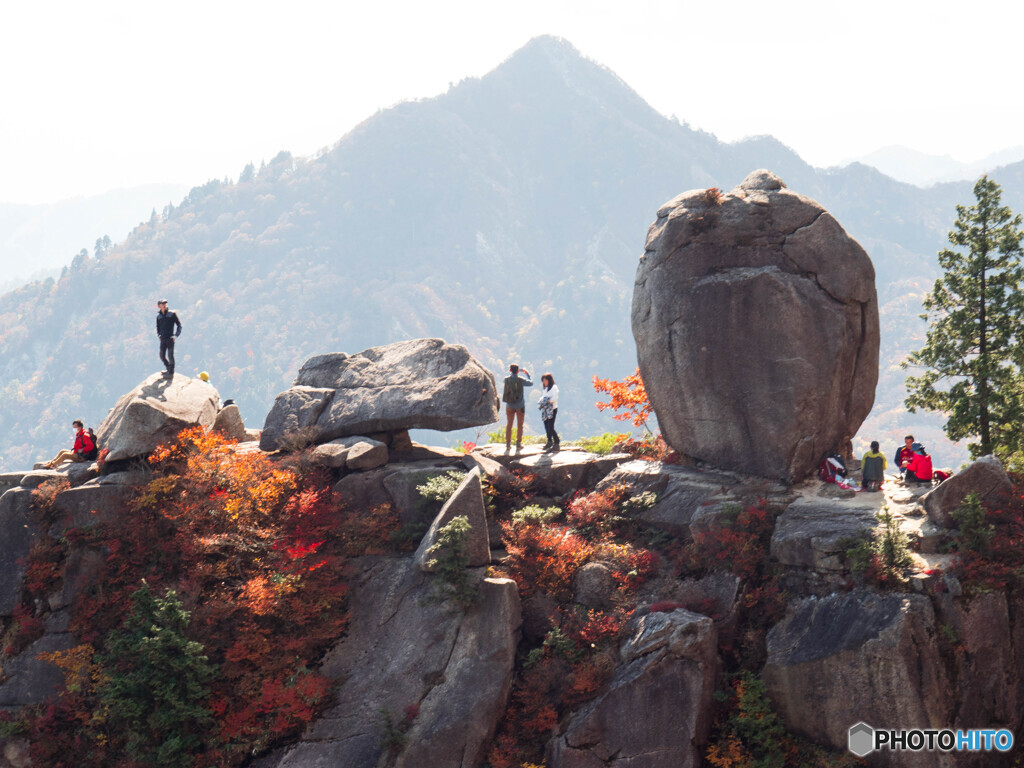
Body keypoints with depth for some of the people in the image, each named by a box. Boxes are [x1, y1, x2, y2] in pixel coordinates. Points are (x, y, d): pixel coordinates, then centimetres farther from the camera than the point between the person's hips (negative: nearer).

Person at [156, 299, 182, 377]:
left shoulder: (172, 314, -2)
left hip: (170, 339, -5)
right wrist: (158, 335, 12)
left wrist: (175, 336, -7)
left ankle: (171, 373, -4)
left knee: (170, 356, -8)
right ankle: (169, 369, 25)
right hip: (163, 339, 5)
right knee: (162, 356, 6)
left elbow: (179, 325, 0)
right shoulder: (158, 316, 11)